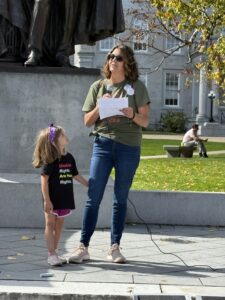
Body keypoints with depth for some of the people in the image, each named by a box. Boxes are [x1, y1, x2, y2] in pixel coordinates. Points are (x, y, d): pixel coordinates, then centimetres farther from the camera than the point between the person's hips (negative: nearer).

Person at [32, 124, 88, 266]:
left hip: (65, 199, 7)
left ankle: (54, 252, 22)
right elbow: (44, 179, -17)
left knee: (59, 225, 12)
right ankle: (51, 255, 3)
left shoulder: (69, 158, 6)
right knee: (50, 225, 1)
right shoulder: (51, 160, -15)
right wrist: (47, 200, -20)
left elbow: (76, 175, 18)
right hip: (53, 200, -7)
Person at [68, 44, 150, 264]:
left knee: (120, 198, 5)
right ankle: (83, 247, 0)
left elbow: (145, 121, 3)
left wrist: (132, 115, -17)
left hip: (129, 147, -1)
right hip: (102, 144, 1)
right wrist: (99, 107, -9)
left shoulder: (136, 87, 4)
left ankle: (115, 247, 12)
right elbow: (87, 121, 9)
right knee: (93, 197, -4)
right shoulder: (98, 87, 9)